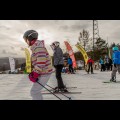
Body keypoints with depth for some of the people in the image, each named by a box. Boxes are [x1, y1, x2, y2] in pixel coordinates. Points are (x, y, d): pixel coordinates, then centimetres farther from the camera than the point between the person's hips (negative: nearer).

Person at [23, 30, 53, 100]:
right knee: (35, 90, 19)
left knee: (34, 92, -4)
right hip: (43, 72, 10)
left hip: (44, 74, -10)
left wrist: (34, 75, -20)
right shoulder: (36, 46, 13)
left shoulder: (38, 47, -20)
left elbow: (41, 62, -28)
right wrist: (33, 72, 11)